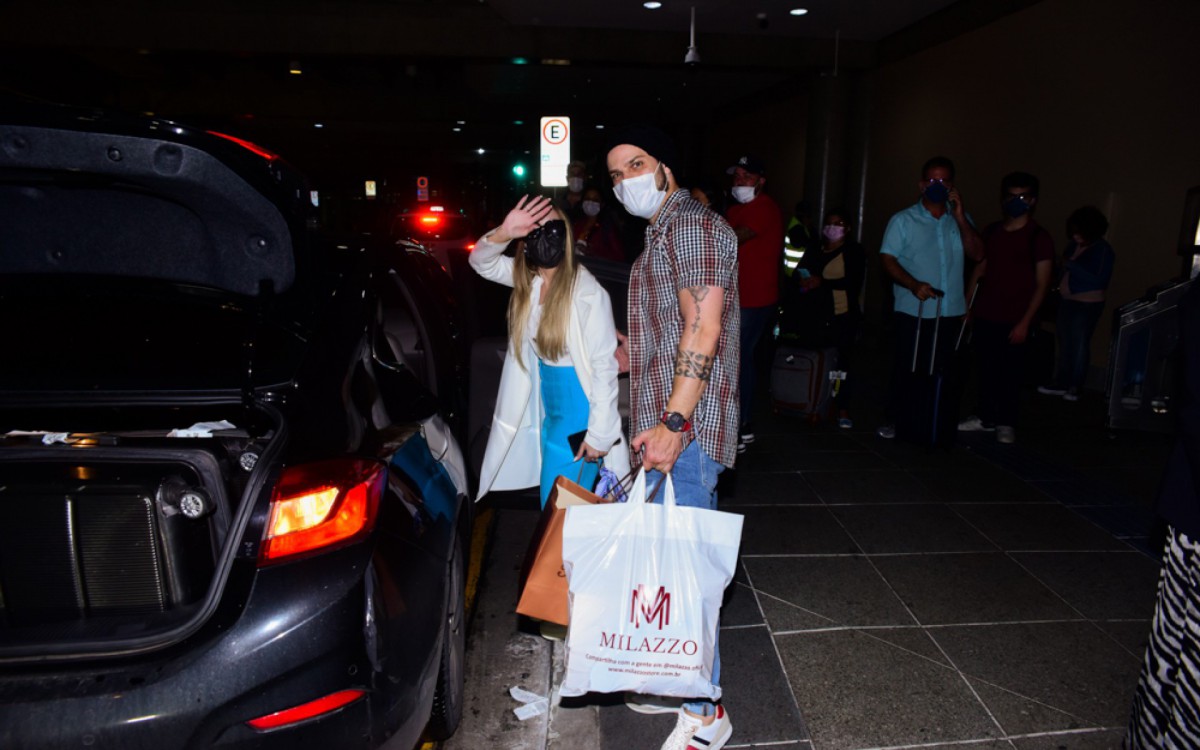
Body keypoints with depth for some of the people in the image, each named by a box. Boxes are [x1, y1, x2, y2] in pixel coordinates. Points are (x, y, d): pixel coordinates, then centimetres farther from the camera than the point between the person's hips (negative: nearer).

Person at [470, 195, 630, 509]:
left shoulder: (589, 293, -22)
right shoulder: (527, 279, 0)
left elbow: (604, 365, -21)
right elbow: (480, 262, -1)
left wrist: (599, 435, -19)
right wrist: (502, 233, -24)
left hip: (580, 409, -7)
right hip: (548, 407, 7)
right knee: (551, 498, 20)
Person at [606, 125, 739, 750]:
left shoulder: (692, 224, -11)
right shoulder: (661, 235, 21)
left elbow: (703, 329, -21)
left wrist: (675, 422, -25)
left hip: (686, 429, -10)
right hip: (663, 424, 10)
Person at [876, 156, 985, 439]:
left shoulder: (959, 220, 11)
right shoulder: (903, 220, 0)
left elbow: (977, 253, -1)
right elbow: (887, 259, -8)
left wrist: (960, 215, -8)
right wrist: (914, 285, -23)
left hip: (951, 312, 3)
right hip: (912, 311, -3)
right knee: (906, 368, 3)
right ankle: (896, 419, 16)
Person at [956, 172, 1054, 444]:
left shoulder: (1039, 237, -5)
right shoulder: (992, 232, 10)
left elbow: (1041, 285, -6)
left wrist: (1025, 322, -12)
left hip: (1014, 320, -4)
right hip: (985, 316, 4)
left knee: (1010, 373, 2)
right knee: (987, 369, 10)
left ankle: (1006, 423, 16)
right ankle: (986, 417, 22)